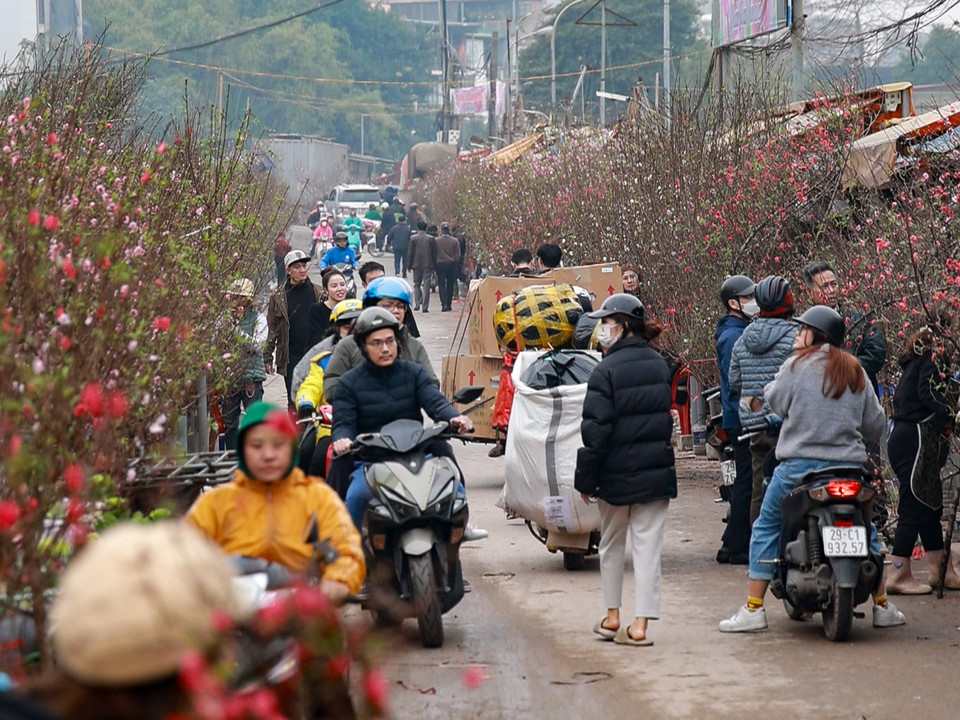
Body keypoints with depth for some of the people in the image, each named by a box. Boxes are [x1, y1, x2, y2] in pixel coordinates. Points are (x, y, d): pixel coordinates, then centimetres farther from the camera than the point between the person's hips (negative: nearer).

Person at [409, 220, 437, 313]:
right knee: (426, 285, 0)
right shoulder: (431, 238, -2)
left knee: (417, 284, 14)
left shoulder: (413, 238, -3)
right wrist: (434, 266, 8)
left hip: (416, 264, 0)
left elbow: (410, 252, -1)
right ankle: (425, 306, -5)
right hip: (428, 265, 0)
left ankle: (417, 304, 2)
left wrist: (410, 265, 6)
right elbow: (434, 253, 1)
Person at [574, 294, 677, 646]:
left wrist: (586, 480, -8)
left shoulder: (606, 371, -13)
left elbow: (596, 430, -14)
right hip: (657, 472, 4)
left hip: (617, 475, -4)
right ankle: (640, 624, -4)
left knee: (611, 544, 15)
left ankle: (612, 617, 23)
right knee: (648, 546, 2)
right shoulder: (659, 365, 6)